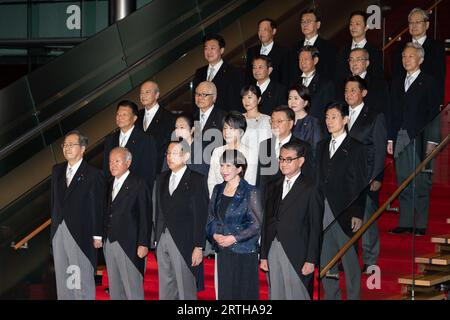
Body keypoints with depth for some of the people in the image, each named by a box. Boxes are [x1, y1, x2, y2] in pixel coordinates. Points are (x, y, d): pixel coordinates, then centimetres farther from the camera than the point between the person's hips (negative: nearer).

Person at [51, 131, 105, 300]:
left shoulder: (93, 174, -9)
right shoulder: (57, 170, 11)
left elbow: (98, 207, -8)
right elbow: (54, 200, 15)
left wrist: (97, 236, -9)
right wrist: (54, 224, 10)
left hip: (80, 233, -6)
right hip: (59, 231, 6)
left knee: (83, 279, 0)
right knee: (62, 278, 12)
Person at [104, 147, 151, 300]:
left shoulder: (138, 184, -7)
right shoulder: (110, 185, 14)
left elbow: (145, 216, -10)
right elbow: (109, 214, 13)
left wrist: (143, 244, -14)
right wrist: (103, 238, 5)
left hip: (128, 246, -7)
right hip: (109, 244, 7)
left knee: (133, 290, -4)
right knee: (114, 290, 12)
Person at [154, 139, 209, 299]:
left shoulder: (197, 180, -6)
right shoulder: (162, 179, 13)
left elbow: (201, 216, -9)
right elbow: (158, 211, 14)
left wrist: (198, 247, -13)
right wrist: (157, 239, 8)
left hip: (184, 243, -6)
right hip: (163, 240, 6)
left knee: (186, 291, -2)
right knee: (165, 290, 12)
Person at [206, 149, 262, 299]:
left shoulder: (250, 192, -6)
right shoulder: (218, 190, 10)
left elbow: (257, 224, -8)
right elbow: (211, 219, 14)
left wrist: (234, 238, -15)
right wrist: (215, 235, -6)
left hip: (244, 253, -5)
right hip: (223, 253, 5)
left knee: (243, 293, -4)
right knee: (224, 292, 4)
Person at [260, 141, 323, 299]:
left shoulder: (310, 188, -4)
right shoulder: (273, 187, 15)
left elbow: (315, 227, -6)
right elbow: (266, 222, 14)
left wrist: (311, 260, -11)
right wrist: (263, 255, 9)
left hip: (296, 255, -5)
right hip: (273, 251, 5)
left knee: (296, 296, -5)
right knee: (276, 295, 8)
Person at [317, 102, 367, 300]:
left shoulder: (356, 148, -1)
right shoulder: (322, 146, 15)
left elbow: (361, 185, -5)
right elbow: (319, 180, 13)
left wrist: (358, 214, -11)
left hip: (345, 215, -5)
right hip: (323, 215, 5)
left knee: (350, 261, -1)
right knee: (325, 262, 9)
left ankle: (353, 296, 9)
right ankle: (331, 296, 19)